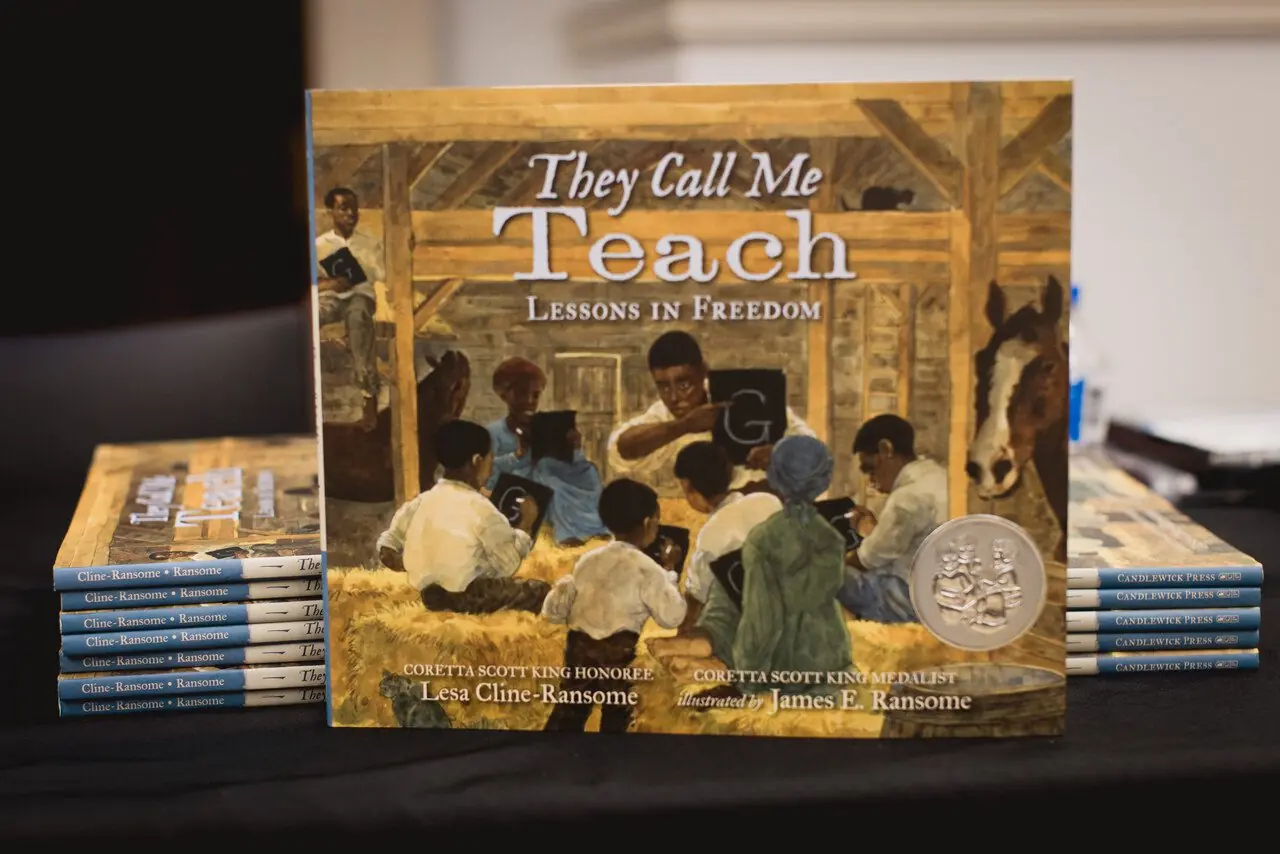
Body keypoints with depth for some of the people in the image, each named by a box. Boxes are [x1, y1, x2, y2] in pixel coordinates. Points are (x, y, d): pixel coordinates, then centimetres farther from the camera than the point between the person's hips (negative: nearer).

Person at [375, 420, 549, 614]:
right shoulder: (480, 508, -14)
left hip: (431, 595, 8)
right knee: (540, 591, 4)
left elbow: (387, 544, 7)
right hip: (469, 597, -8)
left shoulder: (421, 501, 4)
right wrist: (527, 522, -2)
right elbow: (508, 564, -12)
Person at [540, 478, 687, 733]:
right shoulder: (647, 569, -7)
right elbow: (672, 616, -2)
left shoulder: (587, 560, 9)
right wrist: (669, 570, 7)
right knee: (616, 716, 7)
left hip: (579, 647, 5)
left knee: (569, 709, 12)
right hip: (619, 653, -5)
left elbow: (553, 610, 10)